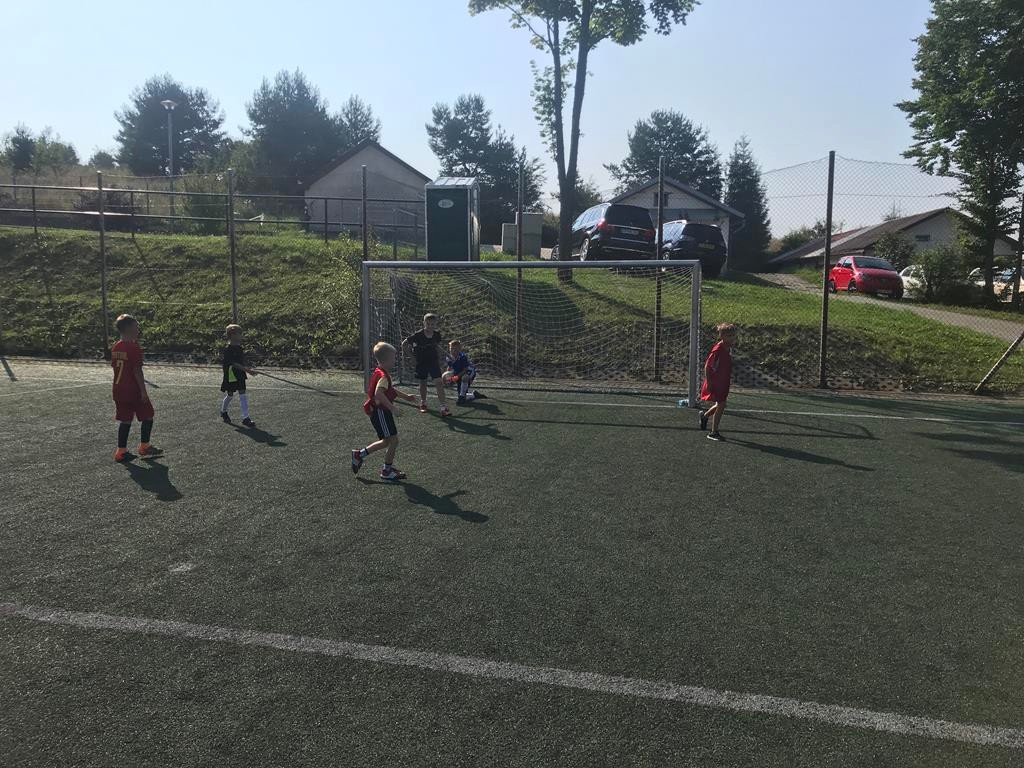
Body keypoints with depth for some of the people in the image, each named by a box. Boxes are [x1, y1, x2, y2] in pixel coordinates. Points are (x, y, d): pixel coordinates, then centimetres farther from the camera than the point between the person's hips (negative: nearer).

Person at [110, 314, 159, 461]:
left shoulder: (115, 347, 7)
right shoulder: (134, 347, -15)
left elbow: (114, 367, 13)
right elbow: (137, 371, -17)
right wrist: (143, 391, -15)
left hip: (118, 390, 7)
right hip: (133, 390, -7)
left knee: (125, 420, 11)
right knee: (147, 416, 8)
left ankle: (121, 451, 10)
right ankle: (144, 446, 15)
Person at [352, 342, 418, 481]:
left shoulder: (379, 373, 12)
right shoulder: (383, 376, -21)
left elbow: (390, 390, 27)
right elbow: (378, 393, -37)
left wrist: (405, 396, 29)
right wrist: (391, 406, -33)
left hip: (379, 412, 10)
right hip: (380, 412, -10)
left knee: (387, 441, 16)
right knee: (393, 440, -5)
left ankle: (359, 454, 24)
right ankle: (387, 471, 7)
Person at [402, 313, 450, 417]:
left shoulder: (437, 334, -8)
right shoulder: (418, 335, -17)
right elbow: (404, 344, -7)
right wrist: (412, 354, -3)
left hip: (433, 361, 1)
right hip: (421, 363, -1)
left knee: (439, 383, -12)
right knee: (423, 383, 13)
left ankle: (444, 408, -14)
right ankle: (423, 403, 36)